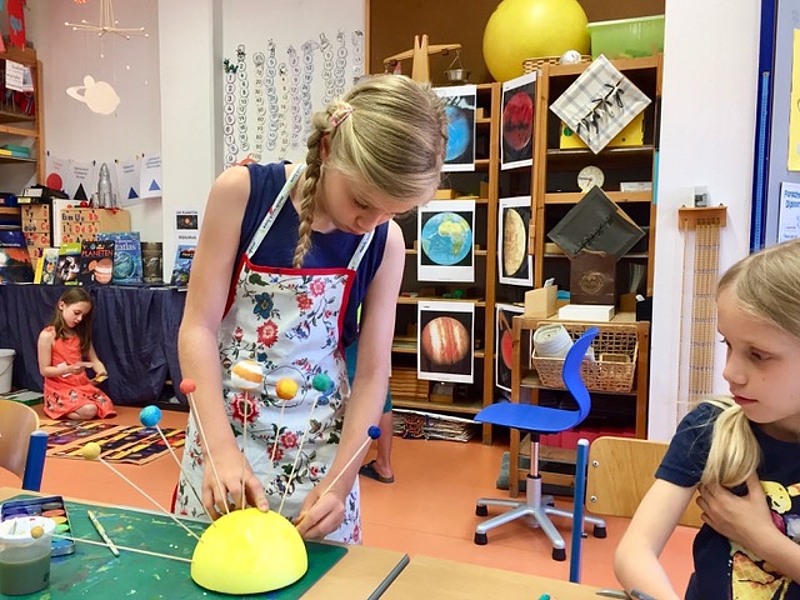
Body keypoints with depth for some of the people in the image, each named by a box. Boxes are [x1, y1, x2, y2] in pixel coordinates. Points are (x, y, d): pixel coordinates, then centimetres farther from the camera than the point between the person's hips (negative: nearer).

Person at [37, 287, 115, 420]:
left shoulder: (81, 334, 10)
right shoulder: (47, 335, -10)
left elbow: (94, 359, 9)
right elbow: (44, 370, -10)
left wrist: (101, 371, -14)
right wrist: (69, 369, -25)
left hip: (83, 385, 6)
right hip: (59, 389, -6)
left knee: (106, 406, -17)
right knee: (88, 411, -27)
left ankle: (70, 408, 7)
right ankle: (55, 408, 1)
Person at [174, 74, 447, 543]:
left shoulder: (385, 243, -9)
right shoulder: (243, 192, -15)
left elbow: (373, 372, -6)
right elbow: (199, 326, -14)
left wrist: (339, 480, -15)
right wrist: (222, 445, -24)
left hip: (319, 439, 1)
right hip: (224, 423, -1)